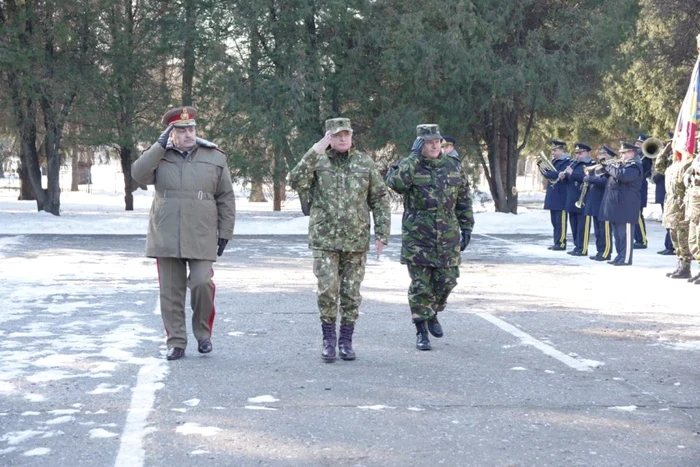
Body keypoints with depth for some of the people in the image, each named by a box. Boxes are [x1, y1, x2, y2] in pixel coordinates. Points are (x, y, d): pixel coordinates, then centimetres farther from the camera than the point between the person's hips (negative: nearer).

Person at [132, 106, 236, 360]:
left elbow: (226, 198, 7)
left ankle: (203, 334, 14)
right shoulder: (160, 156, 7)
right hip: (166, 237, 1)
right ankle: (176, 342, 14)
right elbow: (138, 174, -12)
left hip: (201, 237, -1)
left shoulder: (215, 157, 5)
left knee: (202, 284, -10)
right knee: (171, 291, 4)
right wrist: (160, 144, -12)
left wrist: (225, 233, 3)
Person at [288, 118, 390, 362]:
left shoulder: (365, 163, 6)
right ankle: (328, 339, 7)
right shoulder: (317, 161, 2)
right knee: (327, 290, -9)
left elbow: (380, 200, 8)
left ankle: (346, 341, 18)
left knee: (351, 293, 6)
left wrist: (382, 234, 0)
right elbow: (296, 181, -16)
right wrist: (315, 152, -22)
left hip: (356, 241, 2)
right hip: (324, 239, -2)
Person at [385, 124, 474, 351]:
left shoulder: (454, 167, 7)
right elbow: (394, 182, -26)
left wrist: (467, 228, 10)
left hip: (448, 237, 3)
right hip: (417, 236, -3)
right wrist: (414, 156, -22)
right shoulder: (409, 166, -4)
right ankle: (421, 332, 9)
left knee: (446, 281, 5)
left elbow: (464, 200, 14)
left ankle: (432, 314, 33)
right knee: (420, 286, -1)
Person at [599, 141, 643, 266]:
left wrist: (609, 167, -15)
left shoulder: (634, 166, -11)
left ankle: (626, 259, -5)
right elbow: (612, 175, 27)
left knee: (625, 233, -7)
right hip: (616, 204, 10)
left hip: (625, 205, -10)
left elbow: (622, 175, -28)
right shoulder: (622, 165, 20)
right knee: (617, 233, 13)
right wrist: (605, 166, 9)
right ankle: (620, 256, 19)